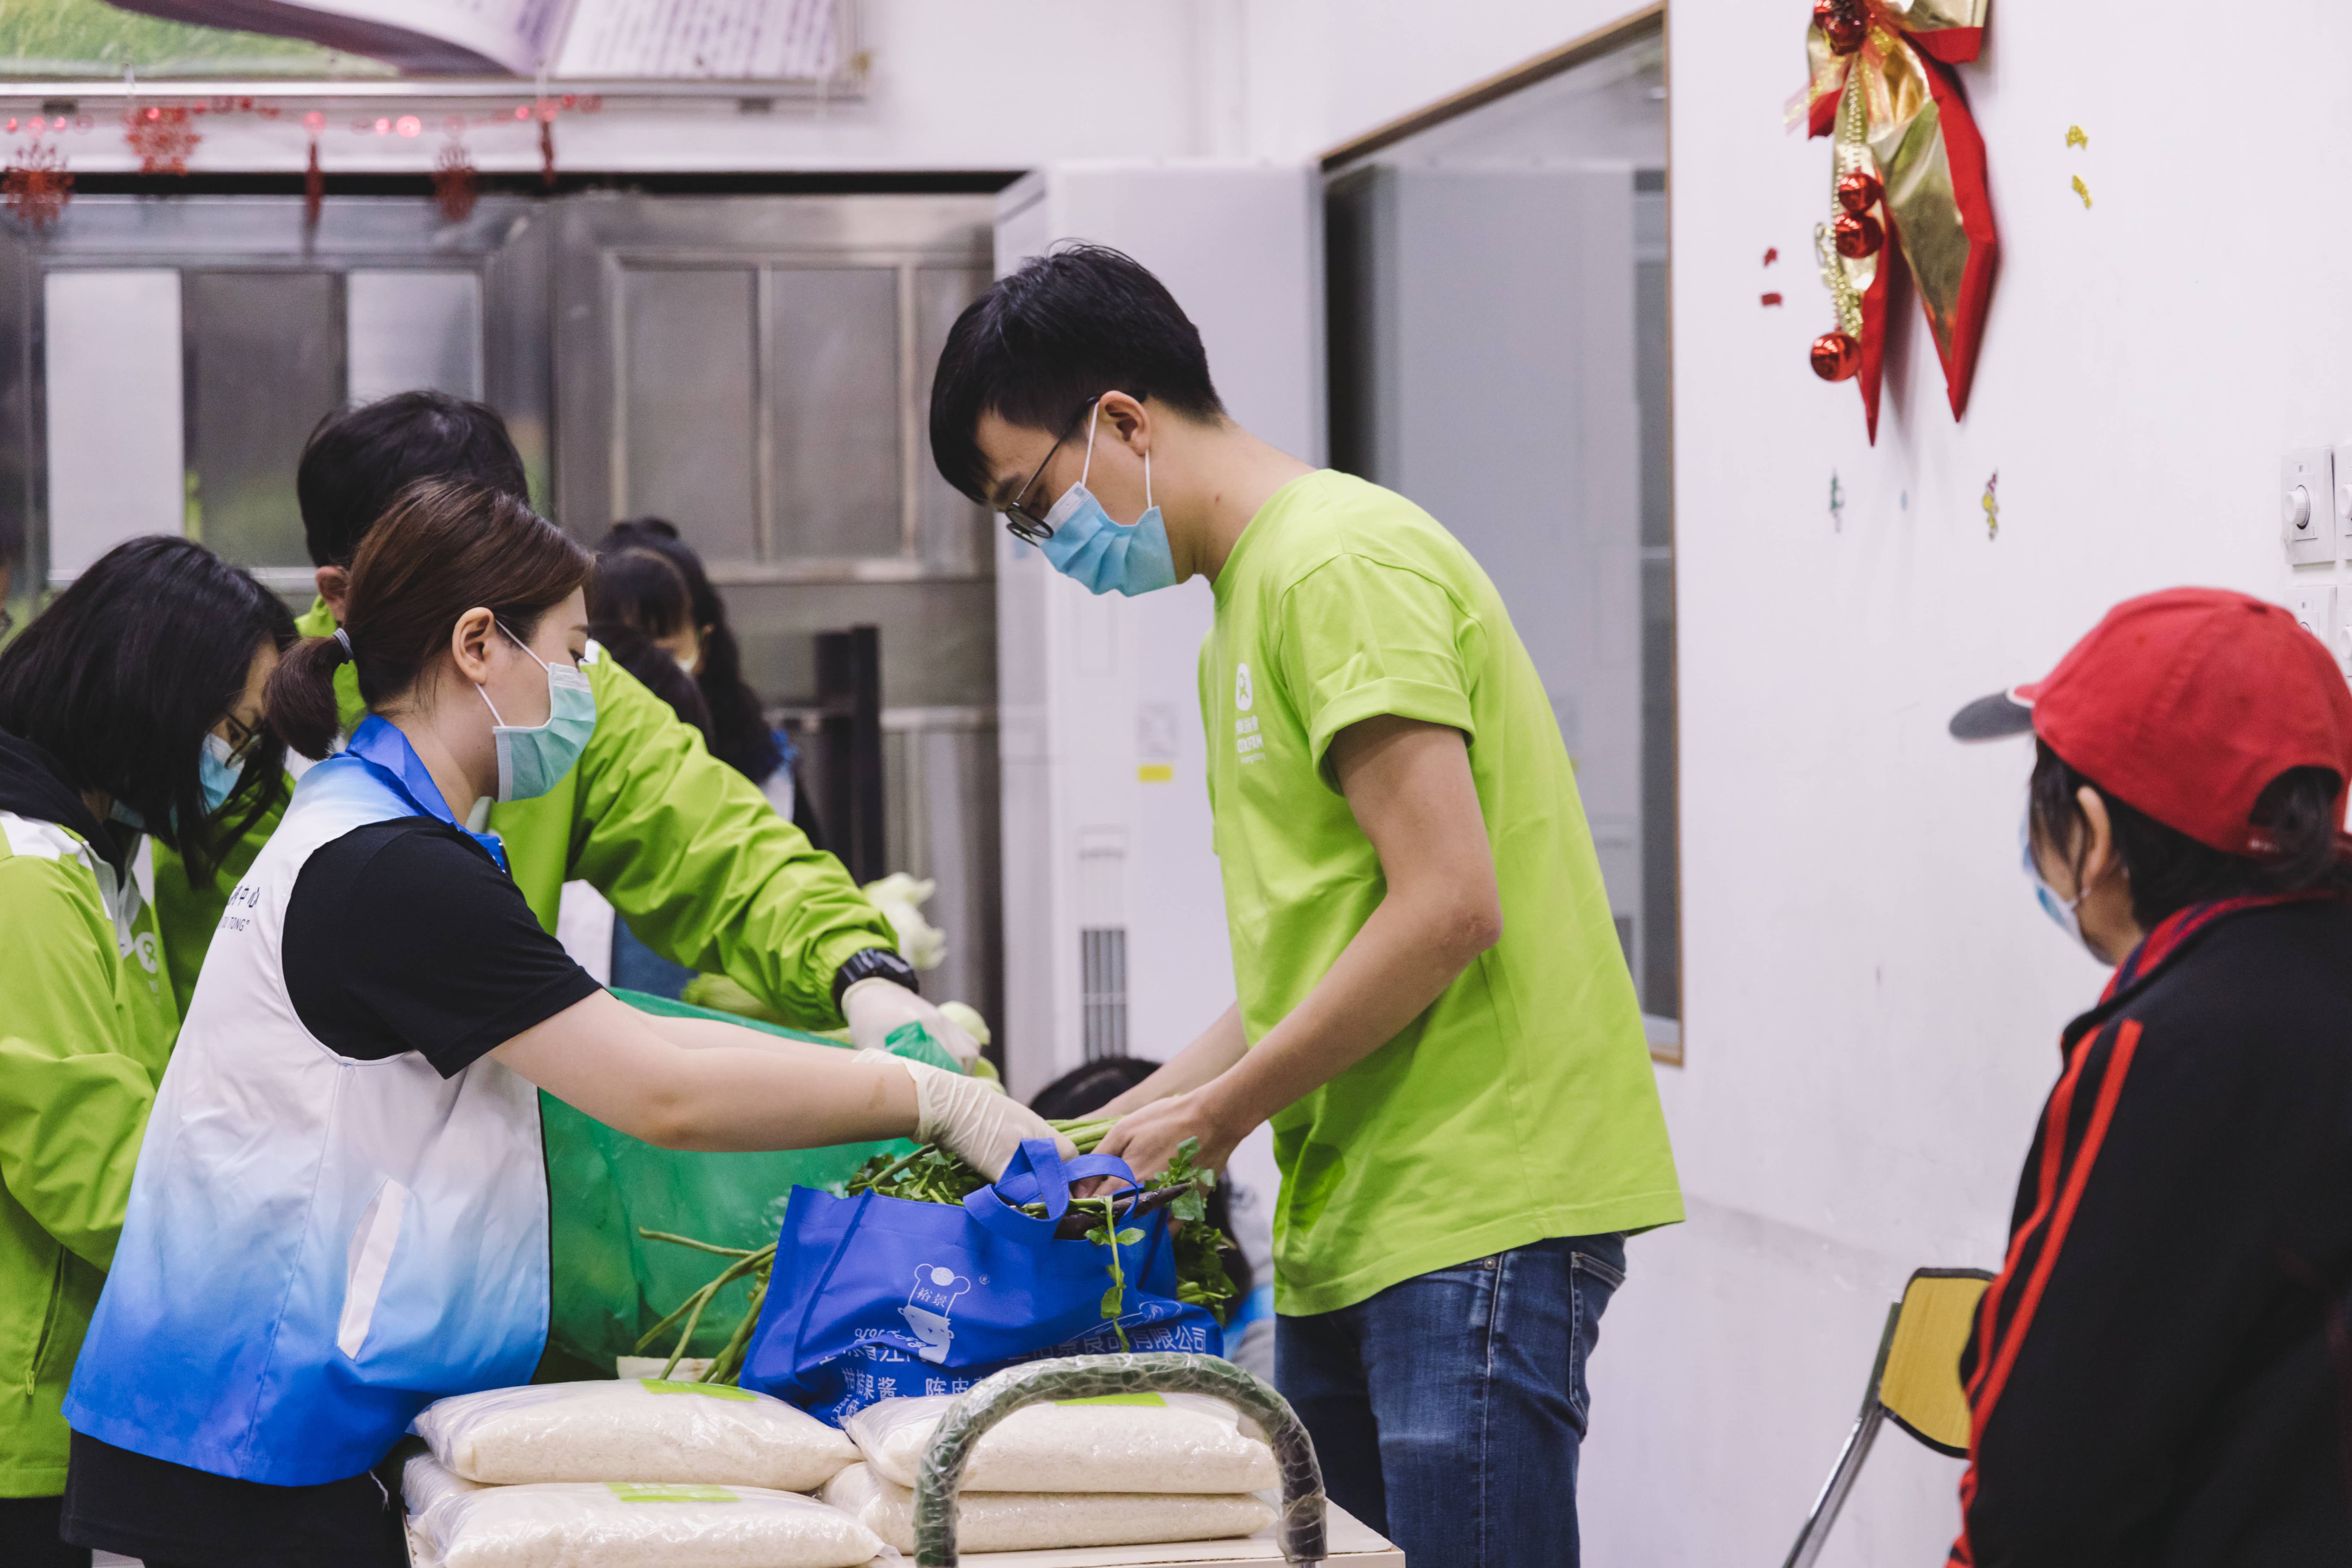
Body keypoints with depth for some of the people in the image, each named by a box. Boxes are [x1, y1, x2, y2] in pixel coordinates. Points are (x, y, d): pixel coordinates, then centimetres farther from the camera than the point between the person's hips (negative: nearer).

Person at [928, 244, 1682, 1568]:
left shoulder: (1338, 563, -10)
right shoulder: (1246, 606, 21)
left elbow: (1448, 907, -18)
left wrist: (1216, 1113, -10)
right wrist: (1130, 1129, 13)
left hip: (1475, 1211, -10)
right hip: (1354, 1226, 10)